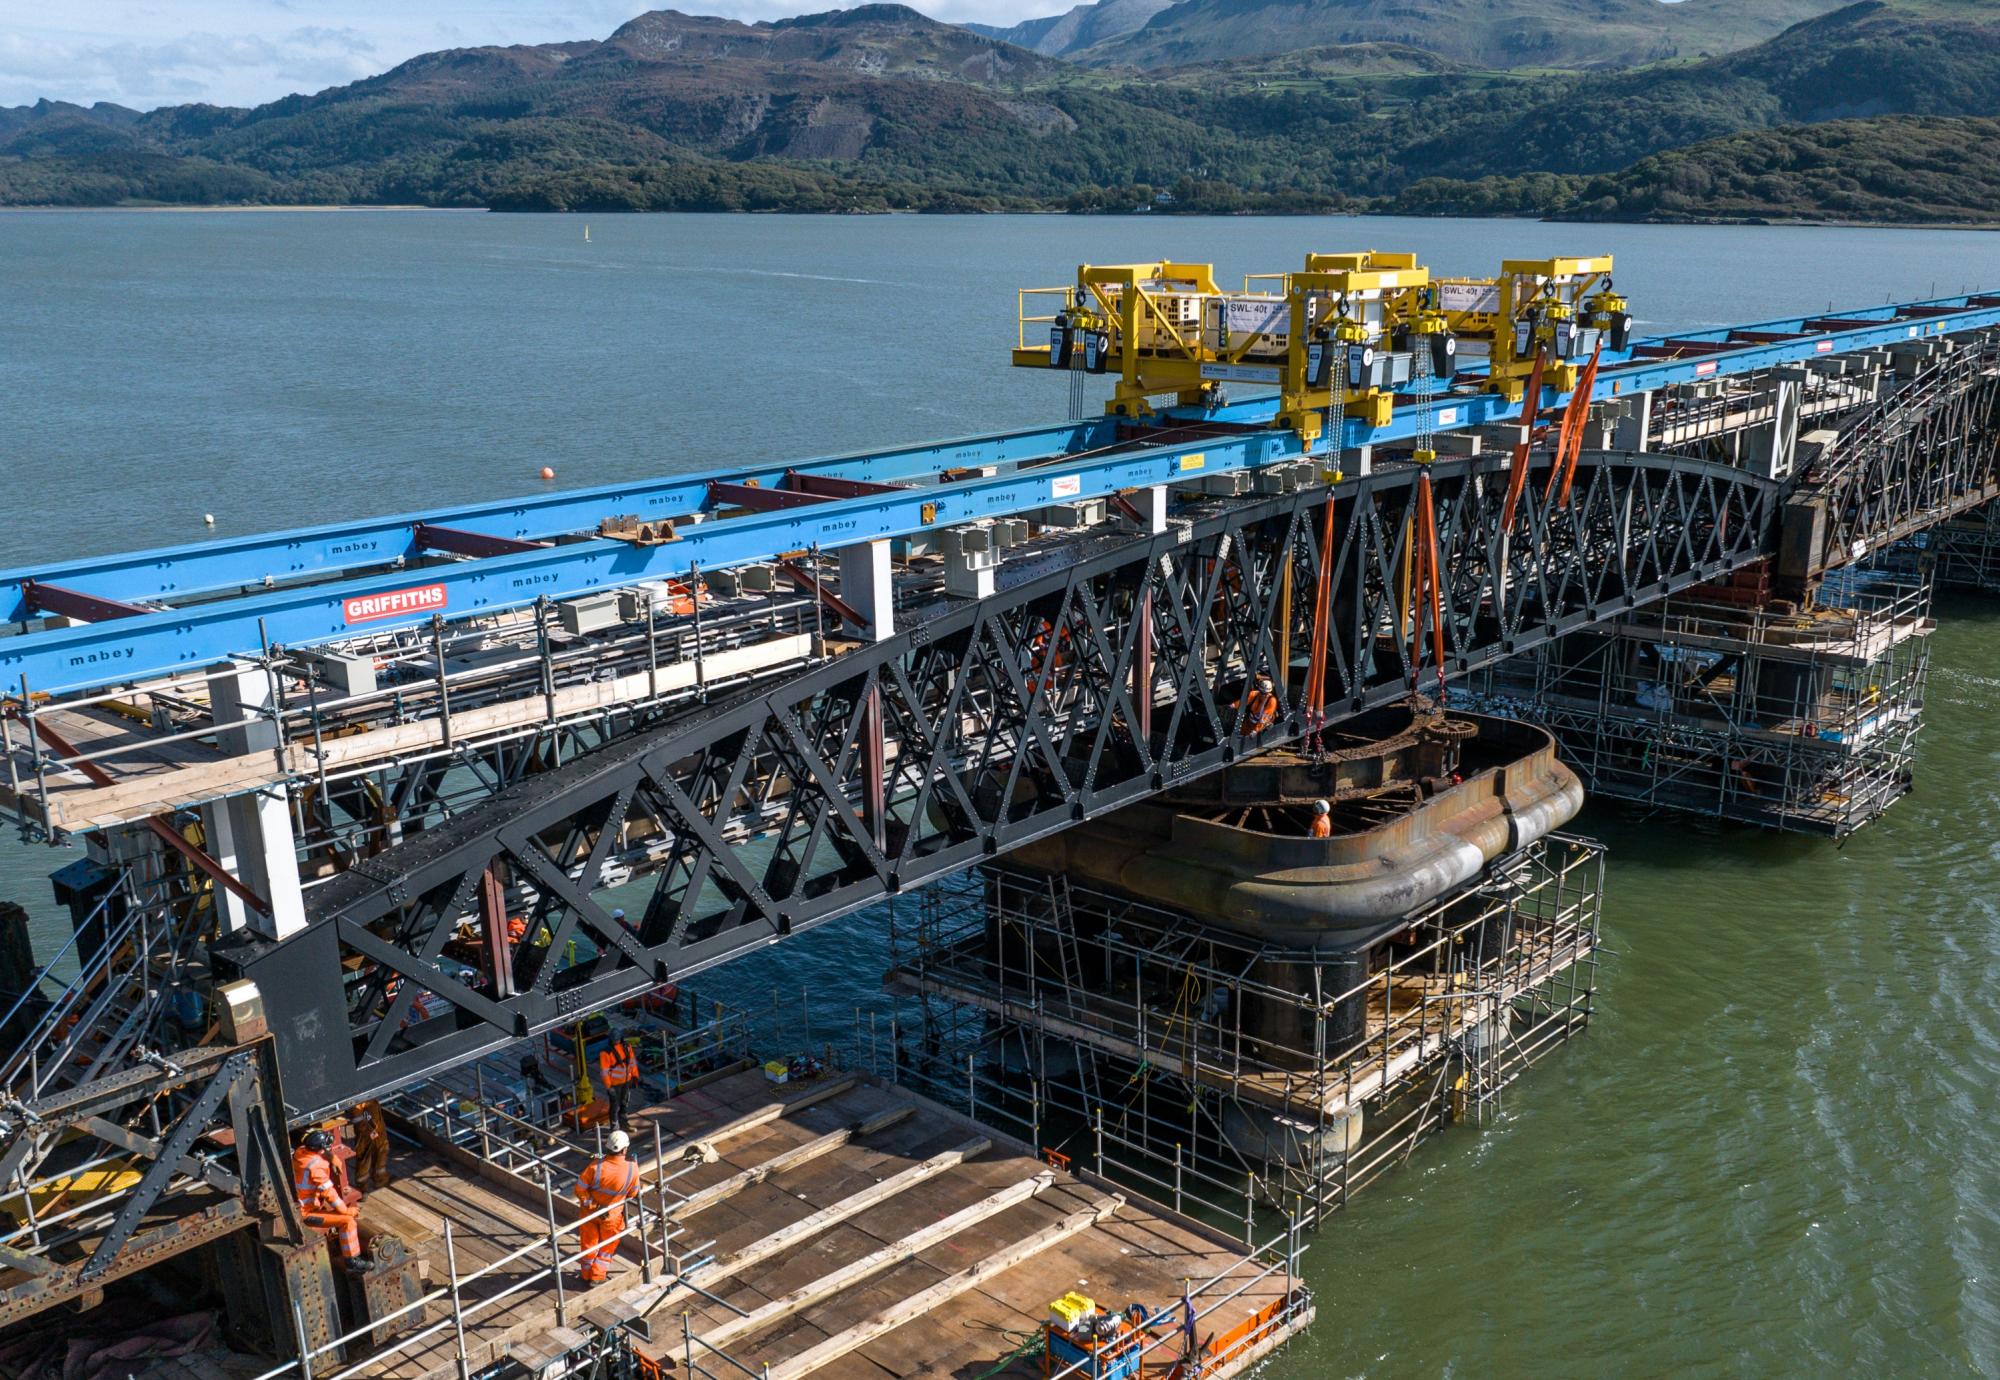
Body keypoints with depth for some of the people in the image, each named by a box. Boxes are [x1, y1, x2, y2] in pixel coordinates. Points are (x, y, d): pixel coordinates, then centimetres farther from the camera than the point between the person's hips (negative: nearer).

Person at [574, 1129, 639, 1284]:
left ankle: (588, 1275, 37)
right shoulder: (632, 1169, -27)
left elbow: (580, 1189, -19)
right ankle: (598, 1276, 29)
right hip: (613, 1214, -1)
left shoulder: (596, 1166, -28)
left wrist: (588, 1202, -5)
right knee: (607, 1246, 24)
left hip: (591, 1211, 1)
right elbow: (633, 1193, -9)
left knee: (589, 1244, 22)